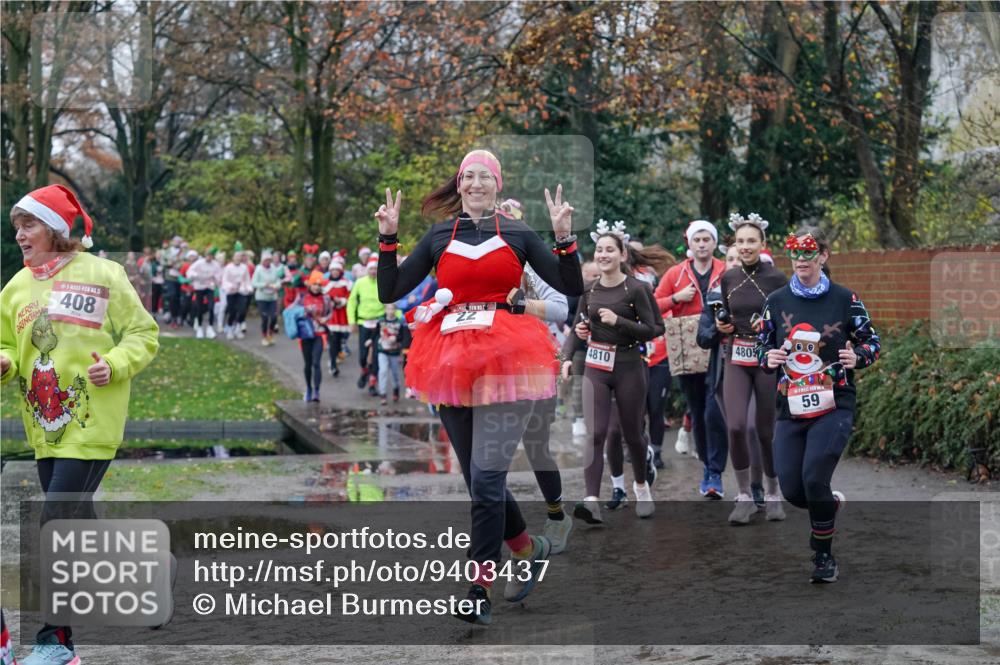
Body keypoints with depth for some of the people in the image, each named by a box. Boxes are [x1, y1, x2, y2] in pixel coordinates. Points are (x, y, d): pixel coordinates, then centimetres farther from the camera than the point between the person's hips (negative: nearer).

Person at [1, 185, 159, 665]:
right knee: (77, 523, 14)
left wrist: (116, 365, -19)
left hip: (91, 423, -6)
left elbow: (143, 333, -1)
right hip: (45, 427, 6)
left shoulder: (102, 275, -6)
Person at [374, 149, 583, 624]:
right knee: (479, 478, 11)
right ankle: (528, 548, 36)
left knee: (486, 479, -10)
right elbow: (389, 292, 4)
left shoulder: (518, 234, 5)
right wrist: (388, 237, -5)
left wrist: (563, 237, -9)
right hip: (451, 364, 3)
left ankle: (480, 591, -2)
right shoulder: (438, 236, 9)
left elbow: (573, 288, 3)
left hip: (505, 363, -3)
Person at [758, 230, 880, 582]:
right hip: (791, 408, 4)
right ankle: (831, 503, 36)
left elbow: (872, 341, 6)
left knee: (814, 478, -19)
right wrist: (767, 357, -8)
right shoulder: (776, 301, 6)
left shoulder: (844, 299, -1)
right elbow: (762, 344, 14)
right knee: (792, 490, -1)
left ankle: (824, 556, 0)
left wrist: (858, 357, -14)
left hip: (834, 406, -4)